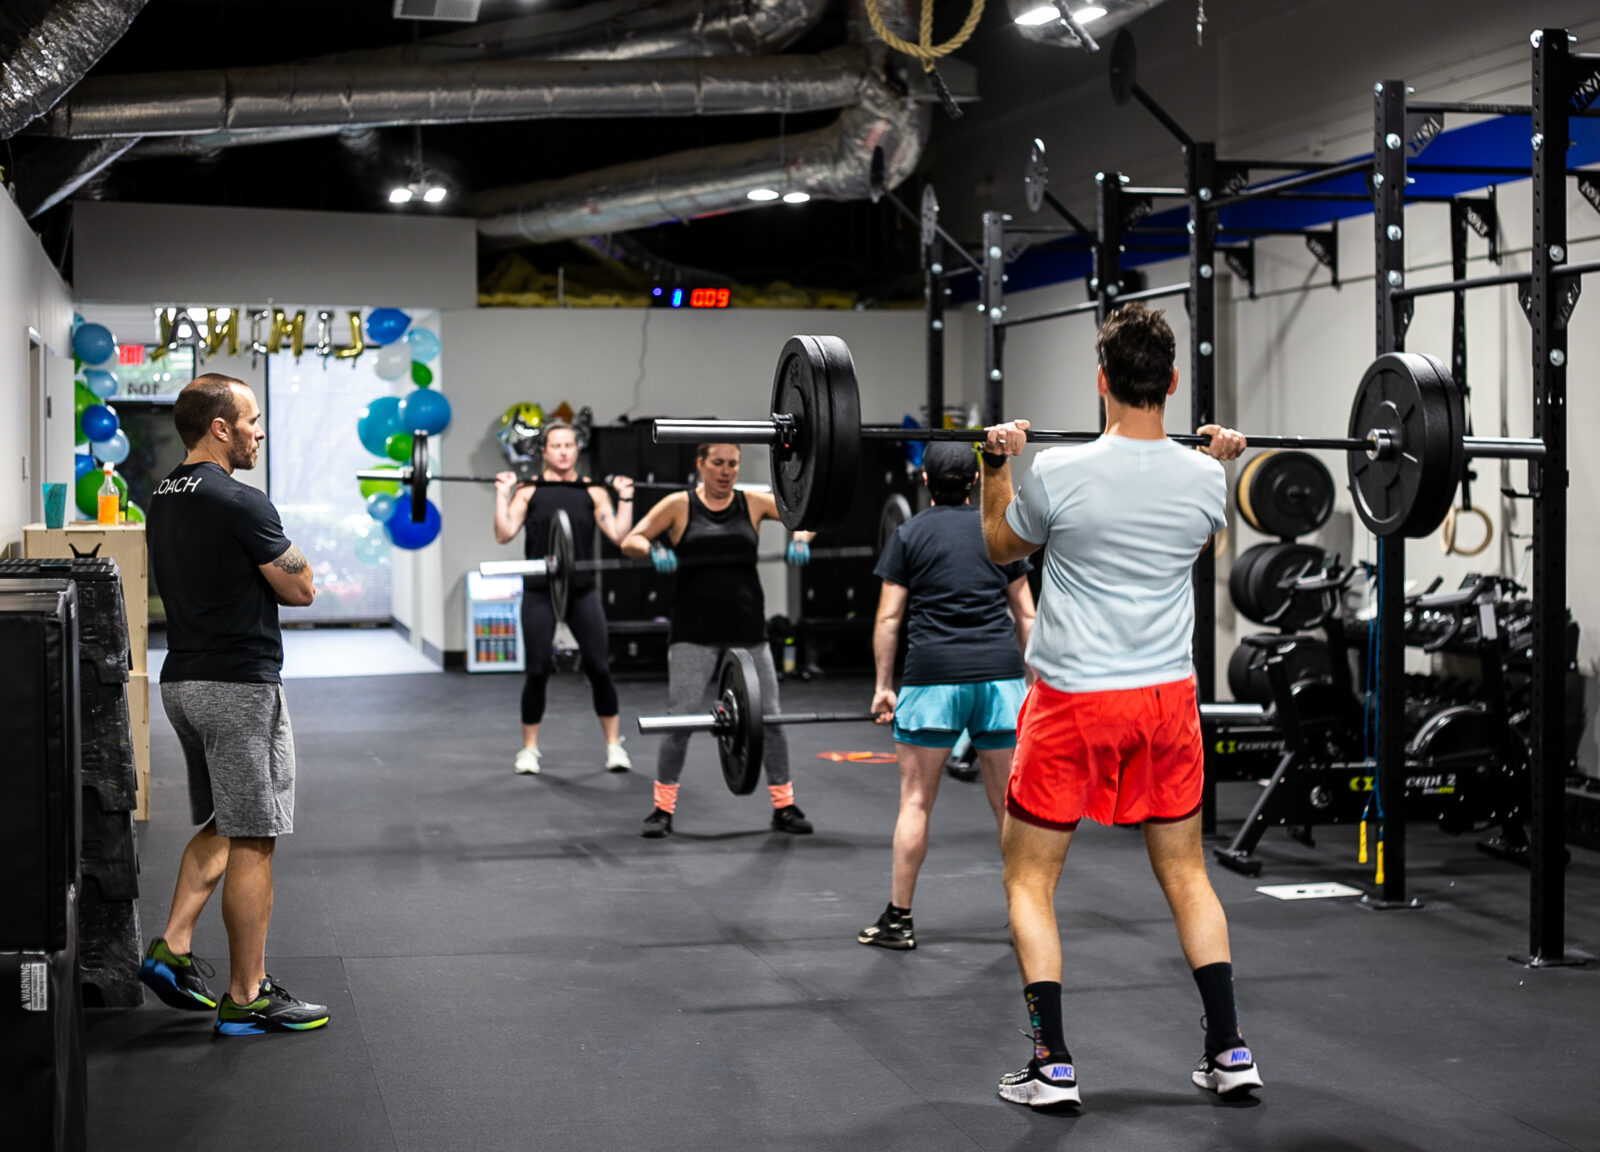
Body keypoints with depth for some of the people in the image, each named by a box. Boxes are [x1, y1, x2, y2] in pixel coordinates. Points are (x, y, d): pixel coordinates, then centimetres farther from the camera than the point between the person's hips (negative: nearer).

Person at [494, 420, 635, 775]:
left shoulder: (594, 491, 9)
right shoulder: (528, 490, 4)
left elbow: (617, 534, 2)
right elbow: (504, 534, -4)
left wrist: (625, 497, 0)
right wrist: (502, 494, -9)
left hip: (582, 590, 1)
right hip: (540, 592, -1)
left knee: (599, 668, -2)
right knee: (537, 672, 0)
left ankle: (614, 746, 10)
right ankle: (529, 749, 14)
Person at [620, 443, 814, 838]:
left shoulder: (753, 503, 7)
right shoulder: (679, 505, 2)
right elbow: (630, 541, 1)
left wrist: (799, 538, -11)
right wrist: (652, 550, -21)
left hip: (748, 630, 2)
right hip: (694, 632, -2)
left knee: (768, 718, 4)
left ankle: (784, 808, 16)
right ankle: (663, 809, 7)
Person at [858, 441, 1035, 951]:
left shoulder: (909, 535, 6)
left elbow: (888, 617, 2)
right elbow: (1025, 614, 13)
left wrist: (883, 685, 7)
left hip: (934, 674, -2)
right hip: (1001, 672, 2)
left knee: (916, 800, 4)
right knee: (1009, 802, 8)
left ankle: (898, 920, 7)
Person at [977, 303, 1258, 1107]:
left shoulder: (1057, 474, -14)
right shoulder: (1204, 478, -4)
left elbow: (1000, 546, 6)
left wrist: (996, 464, 13)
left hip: (1073, 701, -4)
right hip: (1168, 699, 4)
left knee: (1028, 880, 8)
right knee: (1185, 873, 18)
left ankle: (1053, 1065, 3)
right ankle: (1229, 1051, 15)